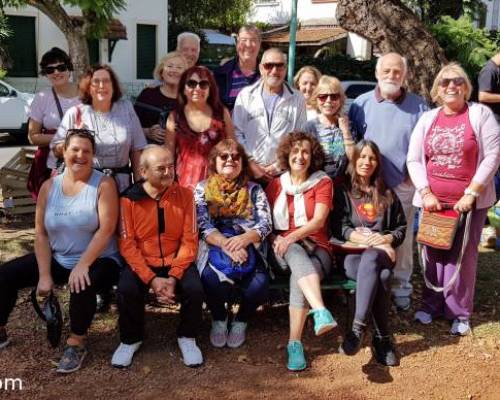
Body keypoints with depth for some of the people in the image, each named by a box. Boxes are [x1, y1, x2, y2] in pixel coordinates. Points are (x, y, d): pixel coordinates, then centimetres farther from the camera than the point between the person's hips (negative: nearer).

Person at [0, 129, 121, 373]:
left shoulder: (104, 184, -9)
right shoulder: (49, 187, 3)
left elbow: (106, 229, -18)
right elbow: (41, 233, -1)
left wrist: (82, 265, -26)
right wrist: (44, 275, -10)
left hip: (98, 261, -5)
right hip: (57, 260, 5)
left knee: (82, 286, -37)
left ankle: (76, 344, -13)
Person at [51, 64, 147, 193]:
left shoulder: (126, 108, 7)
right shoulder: (75, 113, 3)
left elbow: (136, 150, 8)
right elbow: (56, 149, 5)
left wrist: (139, 183, 5)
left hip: (121, 184, 1)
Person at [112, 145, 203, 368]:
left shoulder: (184, 194, -3)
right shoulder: (129, 199, -6)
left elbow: (189, 240, -4)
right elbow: (127, 245, -9)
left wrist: (173, 277, -16)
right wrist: (152, 279, -19)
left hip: (176, 261, 1)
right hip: (141, 263, 0)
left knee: (195, 289, -25)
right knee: (126, 291, -27)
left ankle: (187, 337, 6)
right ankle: (131, 339, 5)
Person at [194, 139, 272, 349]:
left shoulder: (253, 190, 13)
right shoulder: (202, 188, 10)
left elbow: (265, 224, 0)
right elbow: (203, 225, -4)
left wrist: (243, 239, -21)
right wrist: (225, 243, -23)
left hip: (248, 248, 1)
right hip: (214, 247, -1)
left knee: (259, 284, -28)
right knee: (214, 281, -33)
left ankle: (241, 321, 7)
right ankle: (219, 319, 4)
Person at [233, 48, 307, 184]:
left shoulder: (297, 99, 5)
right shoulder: (245, 95, 6)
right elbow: (237, 133, 2)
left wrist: (279, 166, -6)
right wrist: (250, 164, -6)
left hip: (283, 174, 0)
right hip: (248, 172, 0)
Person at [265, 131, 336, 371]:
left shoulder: (322, 182, 8)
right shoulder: (275, 185, 17)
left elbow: (319, 221, -6)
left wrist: (293, 236, -23)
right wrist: (275, 238, -10)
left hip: (316, 248, -1)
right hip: (283, 249, 1)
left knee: (299, 278, -35)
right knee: (297, 253, -37)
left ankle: (295, 344, -34)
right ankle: (321, 312, -57)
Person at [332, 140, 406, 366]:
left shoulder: (387, 194, 23)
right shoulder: (342, 191, 15)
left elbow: (401, 227, 19)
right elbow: (338, 228, 2)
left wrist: (386, 239, -4)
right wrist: (362, 237, -13)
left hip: (381, 254, 1)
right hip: (352, 254, -1)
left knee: (370, 259, -39)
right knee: (380, 276, -37)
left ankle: (358, 328, -45)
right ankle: (382, 337, -34)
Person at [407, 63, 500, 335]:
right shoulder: (427, 118, 8)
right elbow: (414, 160, 6)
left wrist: (471, 193, -13)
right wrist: (426, 193, -6)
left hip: (469, 202, -3)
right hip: (433, 201, 3)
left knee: (463, 256, 1)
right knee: (433, 254, 8)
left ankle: (460, 313, 13)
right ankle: (431, 305, 22)